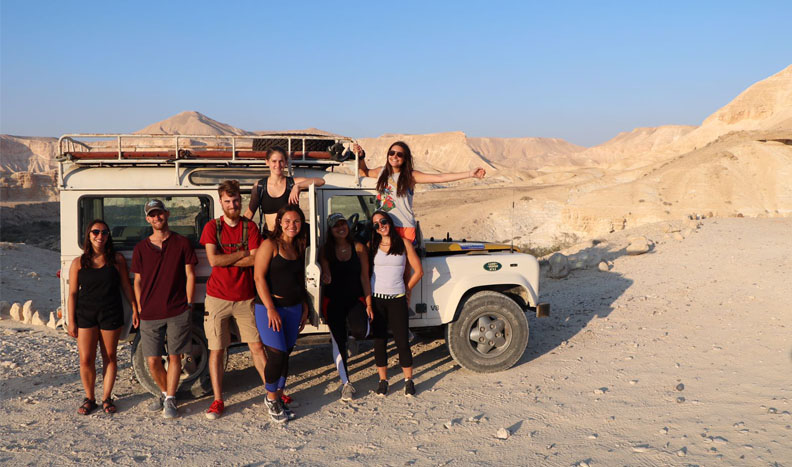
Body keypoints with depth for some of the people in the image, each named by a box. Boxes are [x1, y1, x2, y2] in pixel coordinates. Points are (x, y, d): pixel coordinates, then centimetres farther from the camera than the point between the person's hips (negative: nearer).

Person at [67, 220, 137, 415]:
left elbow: (126, 286, 6)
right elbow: (73, 293, 3)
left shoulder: (117, 259, 1)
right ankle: (89, 398, 19)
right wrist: (71, 321, 0)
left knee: (110, 357, 7)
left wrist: (135, 309, 4)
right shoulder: (78, 263, 3)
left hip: (111, 314, 0)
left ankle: (106, 398, 20)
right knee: (86, 360, 1)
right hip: (85, 314, 1)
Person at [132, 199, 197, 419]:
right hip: (150, 315, 2)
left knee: (174, 357, 1)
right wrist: (139, 309, 7)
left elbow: (190, 275, 4)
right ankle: (165, 393, 27)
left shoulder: (182, 243, 3)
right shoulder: (141, 248, 8)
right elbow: (137, 281, 12)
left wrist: (188, 304, -1)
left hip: (177, 313, -2)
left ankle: (170, 400, 12)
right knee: (153, 361, 4)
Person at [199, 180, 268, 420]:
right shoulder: (212, 226, 0)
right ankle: (218, 401, 14)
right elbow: (213, 259, -13)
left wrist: (225, 260, -13)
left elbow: (254, 260, -9)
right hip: (218, 298, -1)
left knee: (257, 346, 6)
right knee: (216, 350, 4)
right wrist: (242, 253, -10)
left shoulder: (250, 227, 3)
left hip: (245, 298, 1)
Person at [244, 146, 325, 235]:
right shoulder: (259, 186, 8)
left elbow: (321, 181, -8)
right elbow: (250, 212, 15)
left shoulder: (293, 182, 3)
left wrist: (297, 186, -17)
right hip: (268, 235, 0)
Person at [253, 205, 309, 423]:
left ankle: (279, 397, 25)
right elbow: (259, 277, -13)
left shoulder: (299, 248, 11)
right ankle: (270, 398, 14)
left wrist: (305, 307, 15)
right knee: (277, 355, -8)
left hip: (294, 308, 6)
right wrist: (270, 309, -17)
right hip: (269, 307, -6)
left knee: (286, 355, 10)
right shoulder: (270, 245, -8)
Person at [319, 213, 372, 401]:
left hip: (356, 299, 0)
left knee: (361, 331, -25)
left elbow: (364, 277, 1)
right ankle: (346, 383, 12)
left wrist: (368, 304, -3)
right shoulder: (326, 250, 0)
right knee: (338, 341, 1)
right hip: (334, 301, 0)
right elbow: (325, 274, -5)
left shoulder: (359, 248, 0)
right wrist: (325, 278, -30)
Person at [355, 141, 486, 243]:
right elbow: (364, 172, 32)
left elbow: (440, 177, -10)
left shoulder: (410, 176, -3)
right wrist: (361, 156, 17)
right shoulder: (382, 172, 10)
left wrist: (469, 174, -15)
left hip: (404, 227, -3)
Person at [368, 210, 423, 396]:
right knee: (379, 341, 6)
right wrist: (367, 298, 4)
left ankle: (408, 380, 13)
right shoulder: (372, 246, 4)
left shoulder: (404, 243, 1)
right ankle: (383, 380, 18)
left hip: (397, 299, -1)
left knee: (402, 341, -1)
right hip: (376, 299, 1)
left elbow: (418, 270, 4)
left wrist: (407, 290, 7)